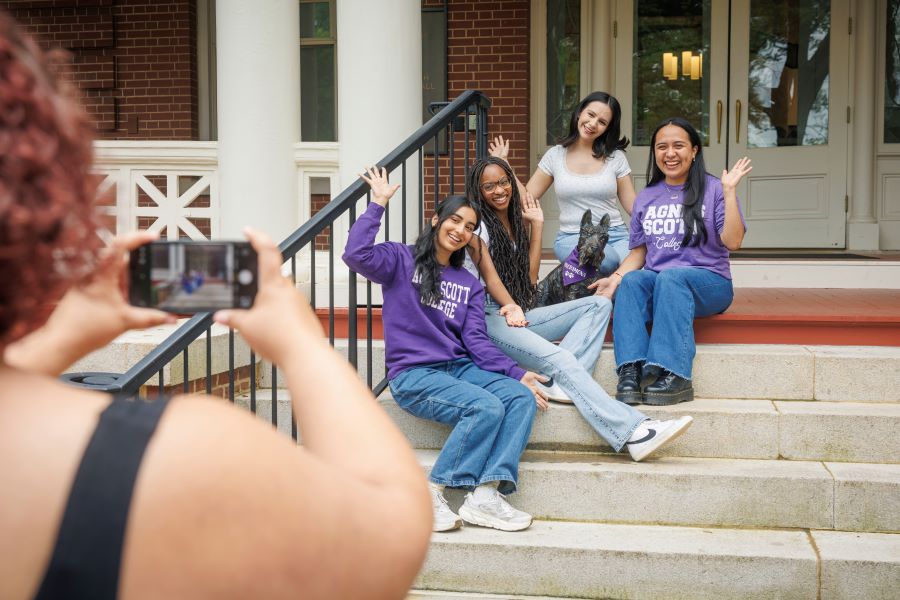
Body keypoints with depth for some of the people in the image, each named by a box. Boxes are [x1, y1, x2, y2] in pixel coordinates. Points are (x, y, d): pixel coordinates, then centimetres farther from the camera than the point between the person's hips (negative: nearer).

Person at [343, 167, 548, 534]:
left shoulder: (469, 284, 19)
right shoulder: (402, 260, 4)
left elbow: (475, 340, 8)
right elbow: (356, 254, -17)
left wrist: (514, 373, -6)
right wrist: (378, 204, -11)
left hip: (459, 367, 6)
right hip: (413, 374, -6)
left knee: (522, 398, -20)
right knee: (487, 407, -28)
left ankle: (486, 495, -29)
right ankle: (431, 494, -16)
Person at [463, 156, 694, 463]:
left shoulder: (515, 222, 22)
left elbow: (529, 278, 14)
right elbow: (489, 272, -9)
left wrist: (536, 225, 15)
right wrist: (511, 308, -22)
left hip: (519, 315, 8)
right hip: (487, 317, -8)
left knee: (599, 305, -7)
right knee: (557, 358, -31)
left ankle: (561, 381, -30)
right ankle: (633, 432, -44)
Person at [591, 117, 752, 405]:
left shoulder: (712, 190, 4)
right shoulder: (646, 198, 16)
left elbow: (732, 241, -8)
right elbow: (638, 252, 15)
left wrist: (729, 190, -13)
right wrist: (616, 277, -4)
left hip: (709, 282, -3)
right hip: (655, 283, 3)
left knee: (671, 277, -36)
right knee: (631, 281, -30)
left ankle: (675, 374, -42)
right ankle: (631, 370, -41)